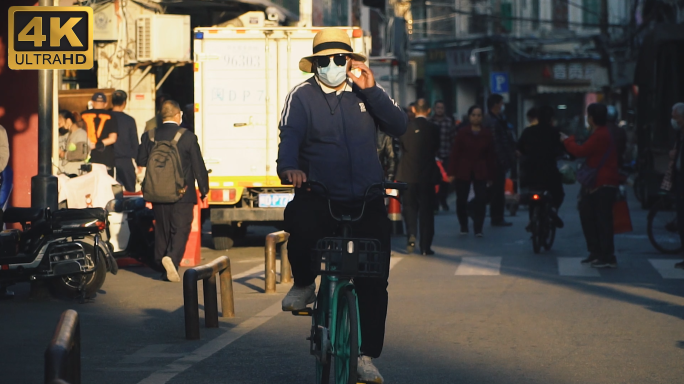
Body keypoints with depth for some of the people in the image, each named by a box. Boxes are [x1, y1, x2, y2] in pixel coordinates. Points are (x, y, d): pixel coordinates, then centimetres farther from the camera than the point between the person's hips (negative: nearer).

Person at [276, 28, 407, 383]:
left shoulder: (363, 94, 10)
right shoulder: (302, 97, 2)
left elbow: (398, 126, -3)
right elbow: (290, 136, -14)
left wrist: (371, 90, -14)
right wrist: (289, 167, -35)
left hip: (366, 201, 2)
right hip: (319, 198, -2)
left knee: (374, 281, -3)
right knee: (299, 221, -36)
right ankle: (304, 284, -5)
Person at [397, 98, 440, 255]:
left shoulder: (406, 127, -5)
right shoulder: (433, 129, -6)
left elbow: (402, 146, 6)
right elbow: (436, 148, 5)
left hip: (407, 174, 0)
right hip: (427, 175, 0)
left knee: (409, 207, 12)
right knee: (426, 210, 6)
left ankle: (411, 235, -10)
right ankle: (425, 246, 7)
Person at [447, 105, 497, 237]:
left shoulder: (487, 134, 3)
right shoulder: (462, 132, -1)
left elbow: (491, 156, 5)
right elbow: (455, 153, -3)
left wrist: (491, 175, 3)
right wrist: (451, 172, -8)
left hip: (480, 172, 0)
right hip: (463, 171, 0)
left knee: (481, 200, -8)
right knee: (461, 200, 3)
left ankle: (478, 229, -2)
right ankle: (463, 227, 19)